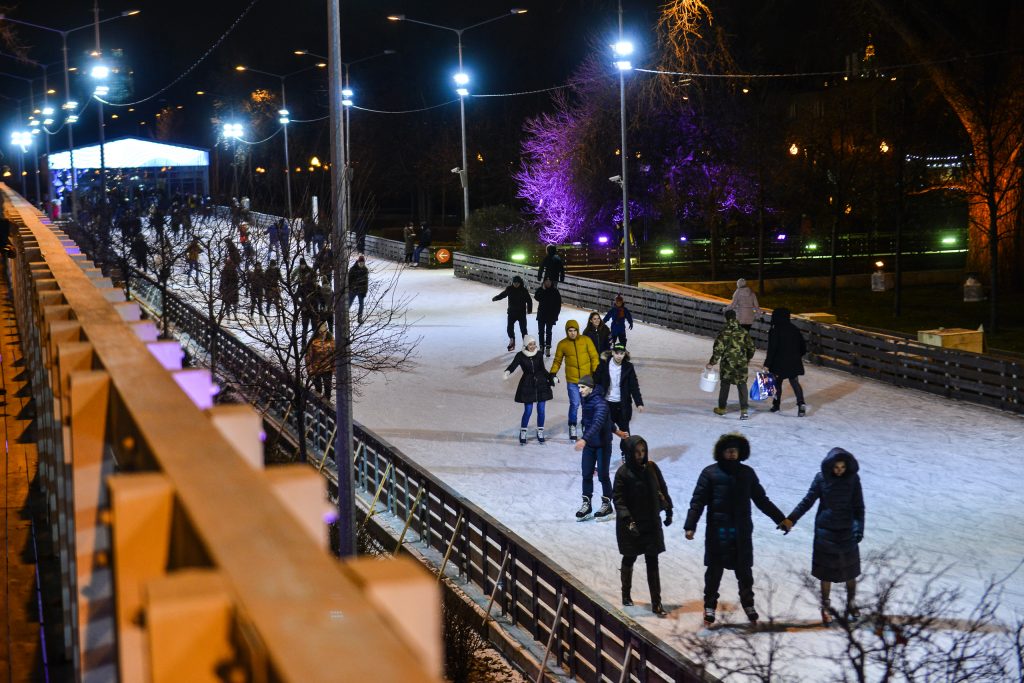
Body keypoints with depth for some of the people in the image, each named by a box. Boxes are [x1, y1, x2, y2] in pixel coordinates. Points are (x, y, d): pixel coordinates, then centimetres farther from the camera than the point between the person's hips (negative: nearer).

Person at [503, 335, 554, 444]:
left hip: (541, 384, 2)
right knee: (528, 411, -3)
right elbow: (513, 365, -21)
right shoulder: (520, 356, -7)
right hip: (527, 385, -2)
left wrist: (551, 378, 5)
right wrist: (508, 372, -41)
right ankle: (523, 433, 12)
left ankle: (540, 432, 20)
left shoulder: (538, 354, 1)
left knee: (541, 410, 5)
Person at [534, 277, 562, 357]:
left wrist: (556, 314, -6)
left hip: (551, 315, -2)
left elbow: (558, 304, -2)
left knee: (548, 332, 0)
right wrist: (543, 290, -27)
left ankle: (548, 348, 2)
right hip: (541, 315, 2)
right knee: (541, 331, 8)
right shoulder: (540, 290, -2)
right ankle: (542, 347, 20)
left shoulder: (555, 291, -5)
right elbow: (537, 297, -20)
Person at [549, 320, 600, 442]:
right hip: (572, 381, -1)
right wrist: (553, 374, -4)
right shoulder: (562, 344, 0)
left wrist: (596, 372, -9)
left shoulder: (586, 341, -2)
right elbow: (557, 361, 8)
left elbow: (594, 357, -1)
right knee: (574, 404, -3)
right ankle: (572, 427, 11)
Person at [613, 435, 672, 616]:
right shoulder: (623, 473, -14)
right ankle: (626, 593, 36)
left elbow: (662, 489, 9)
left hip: (652, 523, 3)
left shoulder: (651, 468, -2)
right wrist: (628, 520, -23)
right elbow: (618, 499, -15)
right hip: (631, 525, -3)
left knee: (652, 561, 1)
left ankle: (656, 603, 5)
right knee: (629, 558, 13)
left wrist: (668, 511, 11)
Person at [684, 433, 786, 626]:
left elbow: (762, 500, 17)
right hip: (717, 530, -3)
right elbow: (698, 501, -6)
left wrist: (780, 519, 16)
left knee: (745, 570, 10)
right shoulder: (710, 473, -2)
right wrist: (690, 525, -16)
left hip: (742, 531, 3)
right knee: (714, 570, 5)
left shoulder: (747, 473, 9)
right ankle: (710, 605, 19)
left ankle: (748, 603, 26)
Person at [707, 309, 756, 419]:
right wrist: (748, 359, 25)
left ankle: (721, 408, 25)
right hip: (742, 364, 2)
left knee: (725, 385, 13)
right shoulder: (743, 332, 1)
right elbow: (751, 347, 8)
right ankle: (744, 410, -7)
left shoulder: (723, 333, -11)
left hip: (727, 364, -2)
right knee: (742, 385, 4)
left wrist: (712, 363, -3)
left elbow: (718, 349, -13)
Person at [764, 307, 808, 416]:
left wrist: (767, 364, -13)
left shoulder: (774, 331, -13)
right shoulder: (794, 329, 4)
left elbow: (772, 349, -17)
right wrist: (798, 356, 27)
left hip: (779, 363, -4)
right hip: (794, 362, 4)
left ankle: (776, 405, 21)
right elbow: (803, 346, 10)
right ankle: (801, 403, -13)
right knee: (795, 383, 6)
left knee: (777, 383, 13)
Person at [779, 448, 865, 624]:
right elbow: (807, 501, -5)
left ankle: (851, 603, 28)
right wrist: (790, 519, -12)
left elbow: (858, 506, -3)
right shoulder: (821, 478, -9)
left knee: (850, 570, 9)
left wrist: (859, 528, -13)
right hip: (825, 531, -1)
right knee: (826, 570, 5)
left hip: (847, 531, 1)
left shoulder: (853, 478, -7)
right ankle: (826, 607, 17)